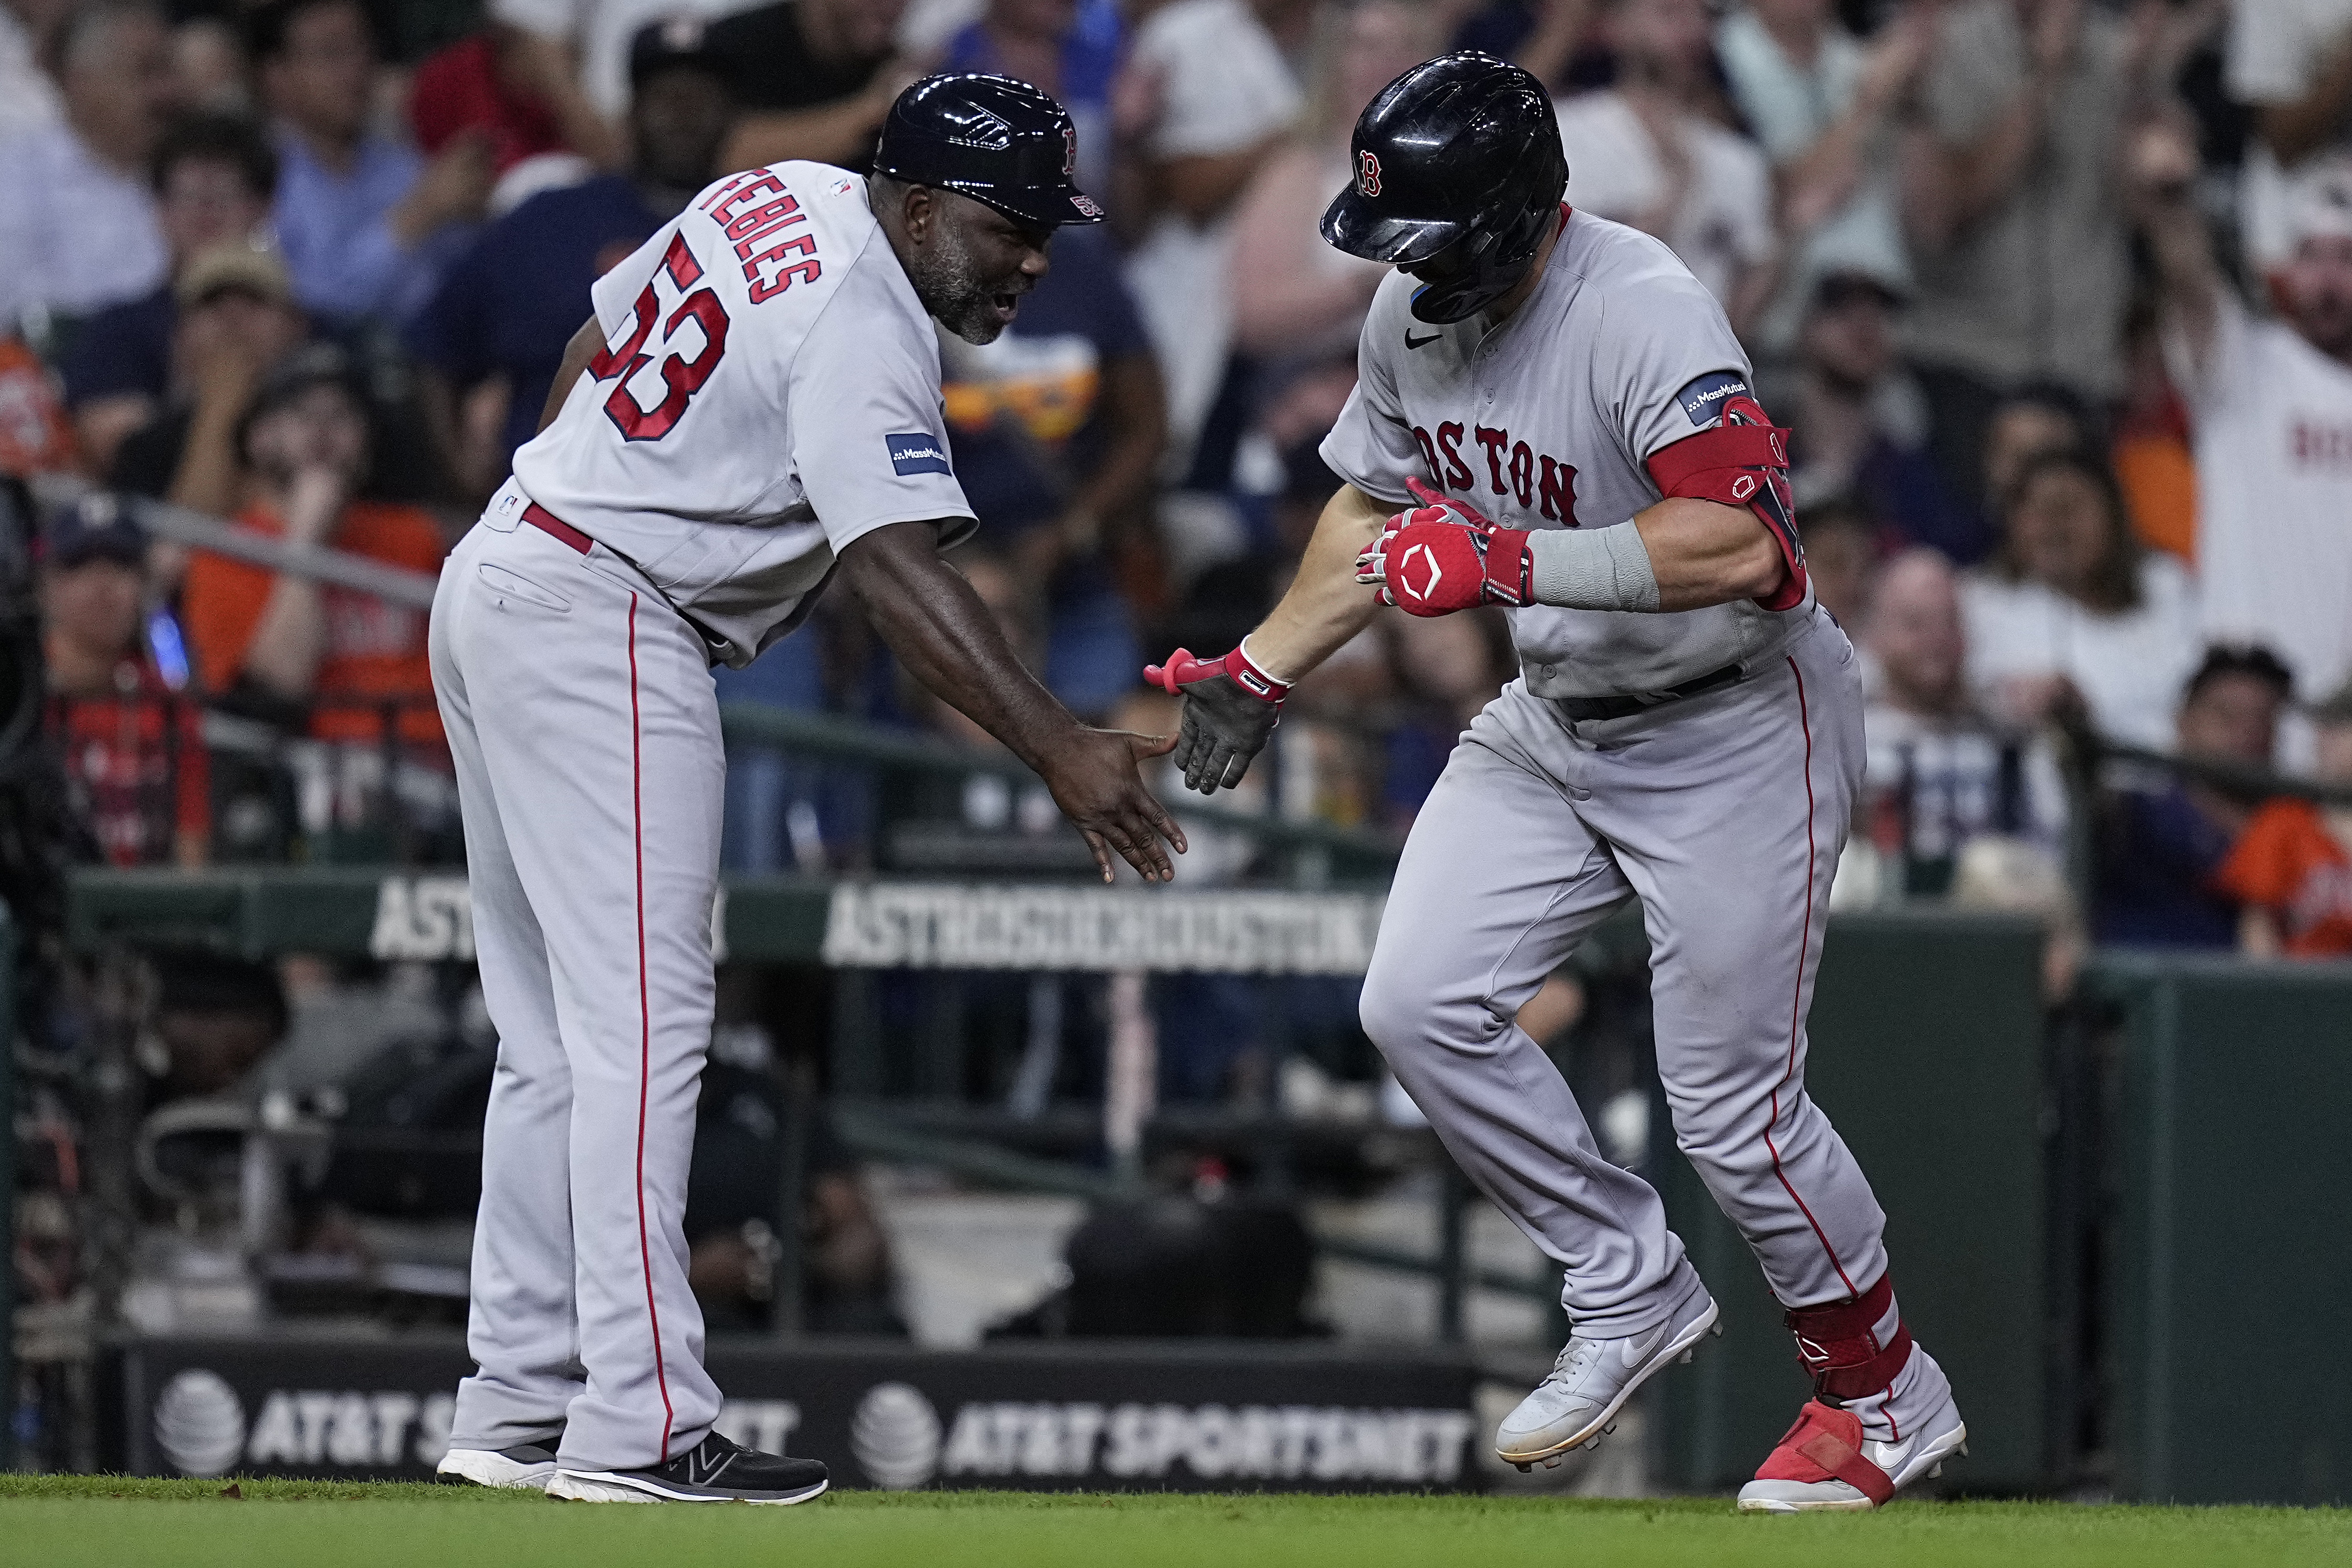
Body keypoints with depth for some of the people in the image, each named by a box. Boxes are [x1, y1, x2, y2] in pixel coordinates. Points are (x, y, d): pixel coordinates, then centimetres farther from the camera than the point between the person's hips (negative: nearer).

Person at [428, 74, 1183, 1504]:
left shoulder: (782, 199, 10)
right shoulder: (863, 332, -19)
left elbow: (596, 344, 21)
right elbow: (899, 572, -29)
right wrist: (1059, 751, -36)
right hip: (602, 631, -10)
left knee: (560, 1034, 12)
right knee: (643, 1018, -13)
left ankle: (518, 1408, 13)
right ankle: (639, 1426, -18)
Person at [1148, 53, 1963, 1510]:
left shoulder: (1644, 313, -28)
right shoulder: (1411, 314, -2)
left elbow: (1741, 548, -39)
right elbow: (1377, 510, 17)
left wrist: (1508, 561, -41)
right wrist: (1261, 668, 12)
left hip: (1737, 724, -8)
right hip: (1553, 720, 8)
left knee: (1730, 1102, -5)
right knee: (1423, 1006, -5)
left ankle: (1886, 1392, 17)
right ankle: (1631, 1290, 13)